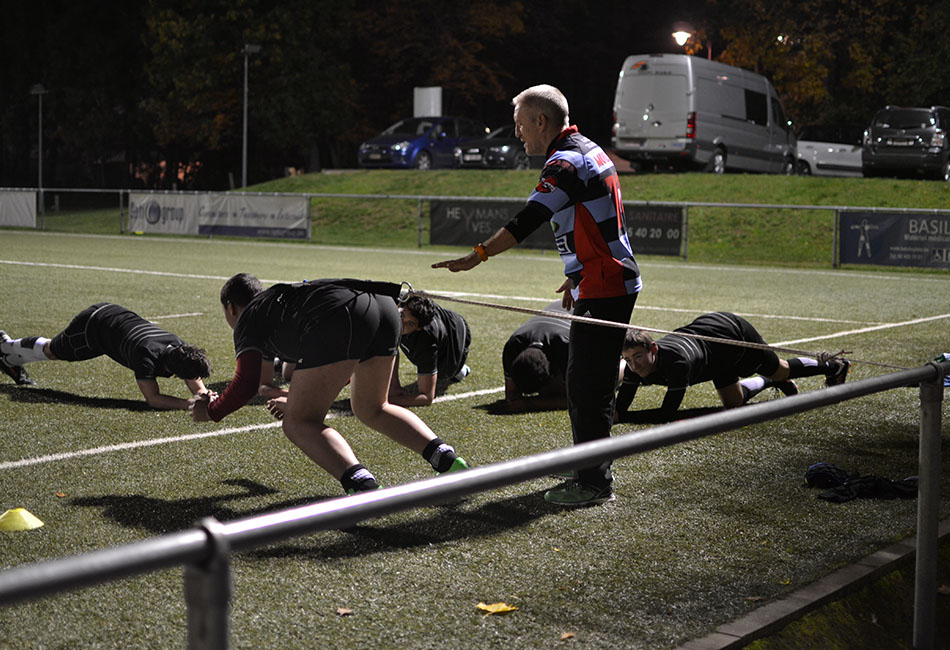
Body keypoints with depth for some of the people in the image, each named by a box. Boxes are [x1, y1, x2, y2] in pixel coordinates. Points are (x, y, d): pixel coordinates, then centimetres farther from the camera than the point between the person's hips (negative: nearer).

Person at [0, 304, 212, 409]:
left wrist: (205, 398, -41)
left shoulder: (180, 349, -25)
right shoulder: (147, 357, -44)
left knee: (53, 352, 30)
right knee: (51, 351, 24)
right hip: (93, 324, -6)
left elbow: (198, 387, -18)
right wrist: (189, 404, -56)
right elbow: (152, 399, -45)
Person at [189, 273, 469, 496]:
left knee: (299, 424, 2)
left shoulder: (248, 320, 20)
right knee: (371, 410, 28)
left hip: (340, 317, -8)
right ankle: (445, 457, 10)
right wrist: (299, 400, 58)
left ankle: (363, 487, -22)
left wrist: (210, 412, 25)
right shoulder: (282, 296, 42)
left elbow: (246, 386, 6)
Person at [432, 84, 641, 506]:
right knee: (586, 385, 15)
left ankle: (595, 483, -4)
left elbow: (529, 219, -24)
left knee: (587, 387, -8)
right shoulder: (588, 151, 17)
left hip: (602, 289, -11)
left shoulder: (566, 161, -15)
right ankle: (591, 472, 23)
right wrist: (577, 277, 28)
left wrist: (477, 257, -24)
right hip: (609, 284, 11)